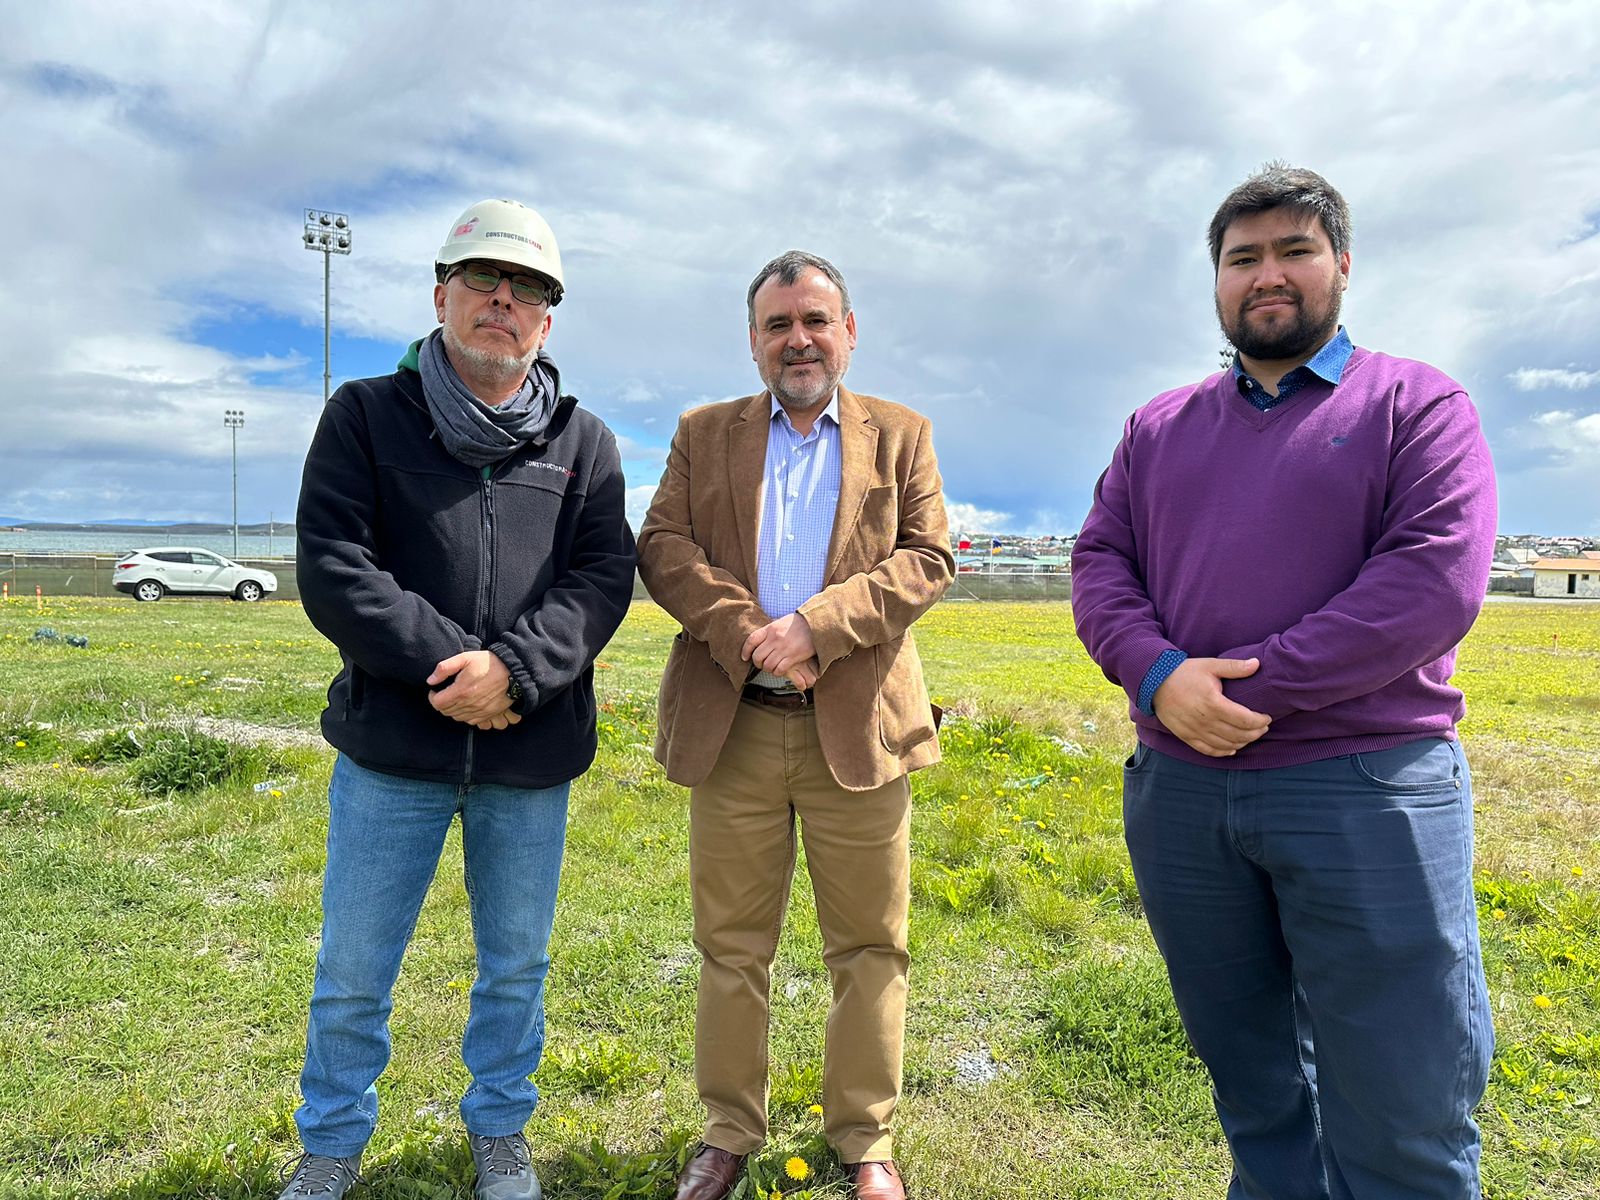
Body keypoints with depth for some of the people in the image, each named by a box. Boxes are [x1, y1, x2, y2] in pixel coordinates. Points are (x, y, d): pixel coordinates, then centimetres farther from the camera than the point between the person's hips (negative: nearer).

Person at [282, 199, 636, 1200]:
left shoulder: (584, 443, 6)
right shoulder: (366, 416, 2)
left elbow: (602, 579, -4)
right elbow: (332, 570, -7)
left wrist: (514, 669, -20)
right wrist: (449, 666, -17)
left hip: (532, 755, 1)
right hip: (393, 745, -1)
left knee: (517, 965, 17)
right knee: (353, 973, 12)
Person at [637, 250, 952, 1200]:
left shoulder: (901, 436, 9)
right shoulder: (704, 434, 12)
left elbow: (929, 559, -2)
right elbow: (662, 546, 1)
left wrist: (816, 626, -15)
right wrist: (745, 632, -15)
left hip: (858, 727, 0)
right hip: (731, 727, 1)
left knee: (870, 946, 8)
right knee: (731, 946, 11)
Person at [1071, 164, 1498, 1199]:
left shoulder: (1417, 405, 1)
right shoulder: (1160, 427, 15)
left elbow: (1438, 581, -12)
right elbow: (1100, 563, 7)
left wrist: (1248, 691, -17)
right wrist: (1160, 676, -13)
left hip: (1366, 788, -3)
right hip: (1179, 789, 4)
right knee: (1252, 1086, 18)